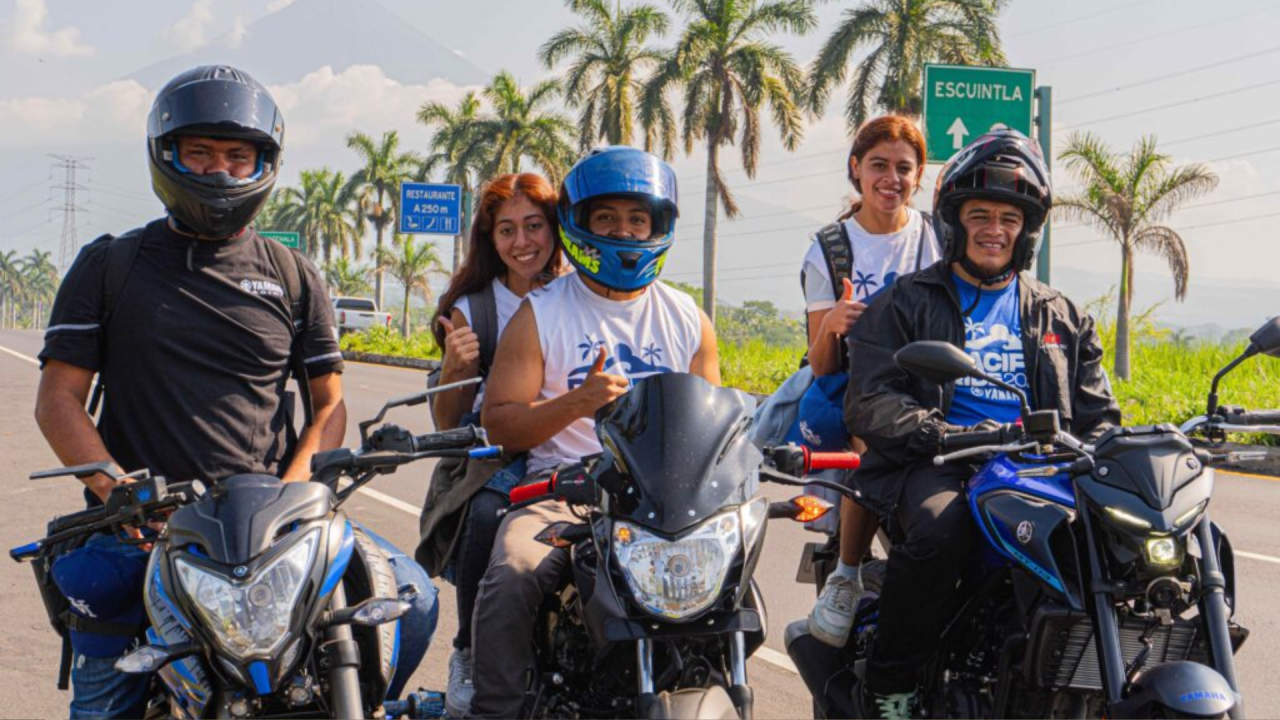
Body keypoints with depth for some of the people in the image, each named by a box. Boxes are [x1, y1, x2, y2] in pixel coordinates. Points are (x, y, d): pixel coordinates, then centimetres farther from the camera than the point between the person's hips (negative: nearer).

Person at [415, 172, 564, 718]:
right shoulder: (472, 309, 12)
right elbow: (446, 423, 11)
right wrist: (456, 367, -9)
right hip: (491, 457, 0)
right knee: (488, 515, -34)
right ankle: (470, 658, -16)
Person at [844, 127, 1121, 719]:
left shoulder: (1062, 318, 25)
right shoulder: (907, 303, 13)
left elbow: (1097, 414, 21)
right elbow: (868, 401, 1)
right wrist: (944, 436, -17)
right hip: (932, 467, -3)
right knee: (940, 528, -39)